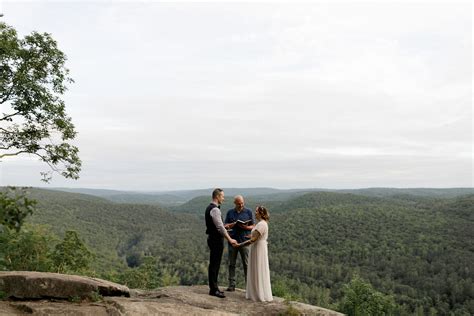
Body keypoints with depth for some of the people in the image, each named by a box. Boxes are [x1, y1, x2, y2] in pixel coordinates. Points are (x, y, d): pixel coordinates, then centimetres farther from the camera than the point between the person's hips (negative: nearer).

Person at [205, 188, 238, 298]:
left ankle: (214, 287, 24)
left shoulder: (209, 208, 14)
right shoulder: (215, 209, -18)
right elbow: (220, 227, -24)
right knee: (214, 264, -4)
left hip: (213, 238, 10)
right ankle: (213, 289, 3)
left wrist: (227, 226, 21)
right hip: (216, 240, -10)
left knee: (214, 264, 15)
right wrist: (229, 239, -22)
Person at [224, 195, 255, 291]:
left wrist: (246, 227, -14)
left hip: (244, 241, -2)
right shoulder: (230, 212, 9)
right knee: (231, 264, 5)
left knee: (247, 264, -1)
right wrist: (232, 224, -13)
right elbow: (225, 225, 8)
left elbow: (252, 226, 7)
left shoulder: (248, 212, 5)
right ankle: (231, 285, 12)